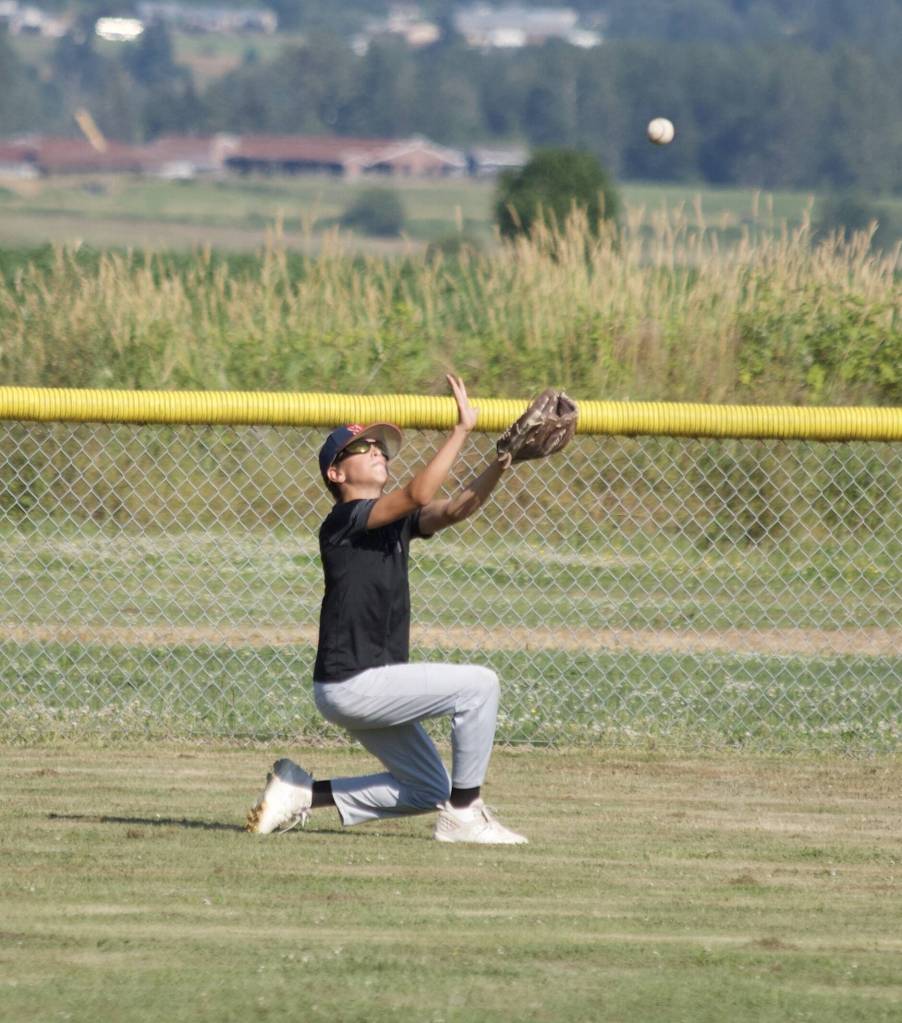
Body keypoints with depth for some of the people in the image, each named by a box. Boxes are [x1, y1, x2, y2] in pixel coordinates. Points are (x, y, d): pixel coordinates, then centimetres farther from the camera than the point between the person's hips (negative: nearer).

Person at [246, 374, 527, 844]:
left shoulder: (397, 521, 14)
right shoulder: (345, 519, -12)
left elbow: (453, 508, 0)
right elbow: (419, 493, -26)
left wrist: (500, 463, -16)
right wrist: (462, 429, -25)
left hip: (370, 688, 10)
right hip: (349, 685, -10)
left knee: (429, 790, 17)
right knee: (477, 684, -16)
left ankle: (304, 792, 18)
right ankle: (464, 815, -9)